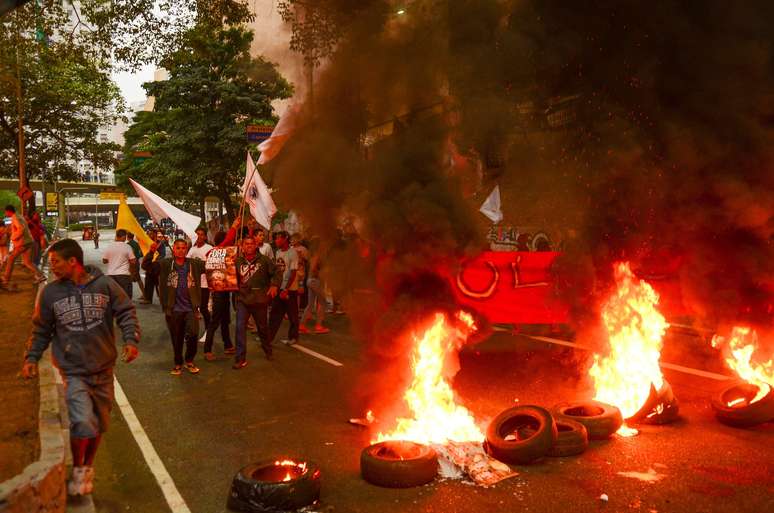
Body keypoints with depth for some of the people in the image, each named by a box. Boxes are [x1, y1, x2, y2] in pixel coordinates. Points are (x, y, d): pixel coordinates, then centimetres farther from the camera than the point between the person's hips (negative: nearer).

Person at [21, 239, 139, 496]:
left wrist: (131, 340, -14)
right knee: (83, 422, -17)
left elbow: (126, 313, 0)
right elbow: (41, 329, 10)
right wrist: (32, 357, 2)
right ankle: (78, 470, 10)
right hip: (73, 371, -1)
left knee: (99, 423, 15)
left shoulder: (104, 284, -5)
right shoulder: (50, 292, -1)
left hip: (103, 368, 1)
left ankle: (88, 467, 39)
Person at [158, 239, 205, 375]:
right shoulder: (165, 264, -1)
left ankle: (189, 361, 16)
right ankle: (178, 364, 31)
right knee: (176, 338, 10)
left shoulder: (194, 264, 2)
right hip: (173, 309, 0)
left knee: (193, 335, -10)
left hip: (191, 308, 0)